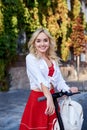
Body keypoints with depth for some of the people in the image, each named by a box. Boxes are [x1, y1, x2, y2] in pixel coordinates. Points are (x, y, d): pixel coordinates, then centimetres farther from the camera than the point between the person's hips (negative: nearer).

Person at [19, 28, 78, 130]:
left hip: (51, 96, 6)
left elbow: (58, 78, 4)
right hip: (38, 98, -6)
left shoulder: (53, 59, 11)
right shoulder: (31, 58, -10)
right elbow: (40, 79, -26)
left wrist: (68, 89, -15)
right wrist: (48, 97, -38)